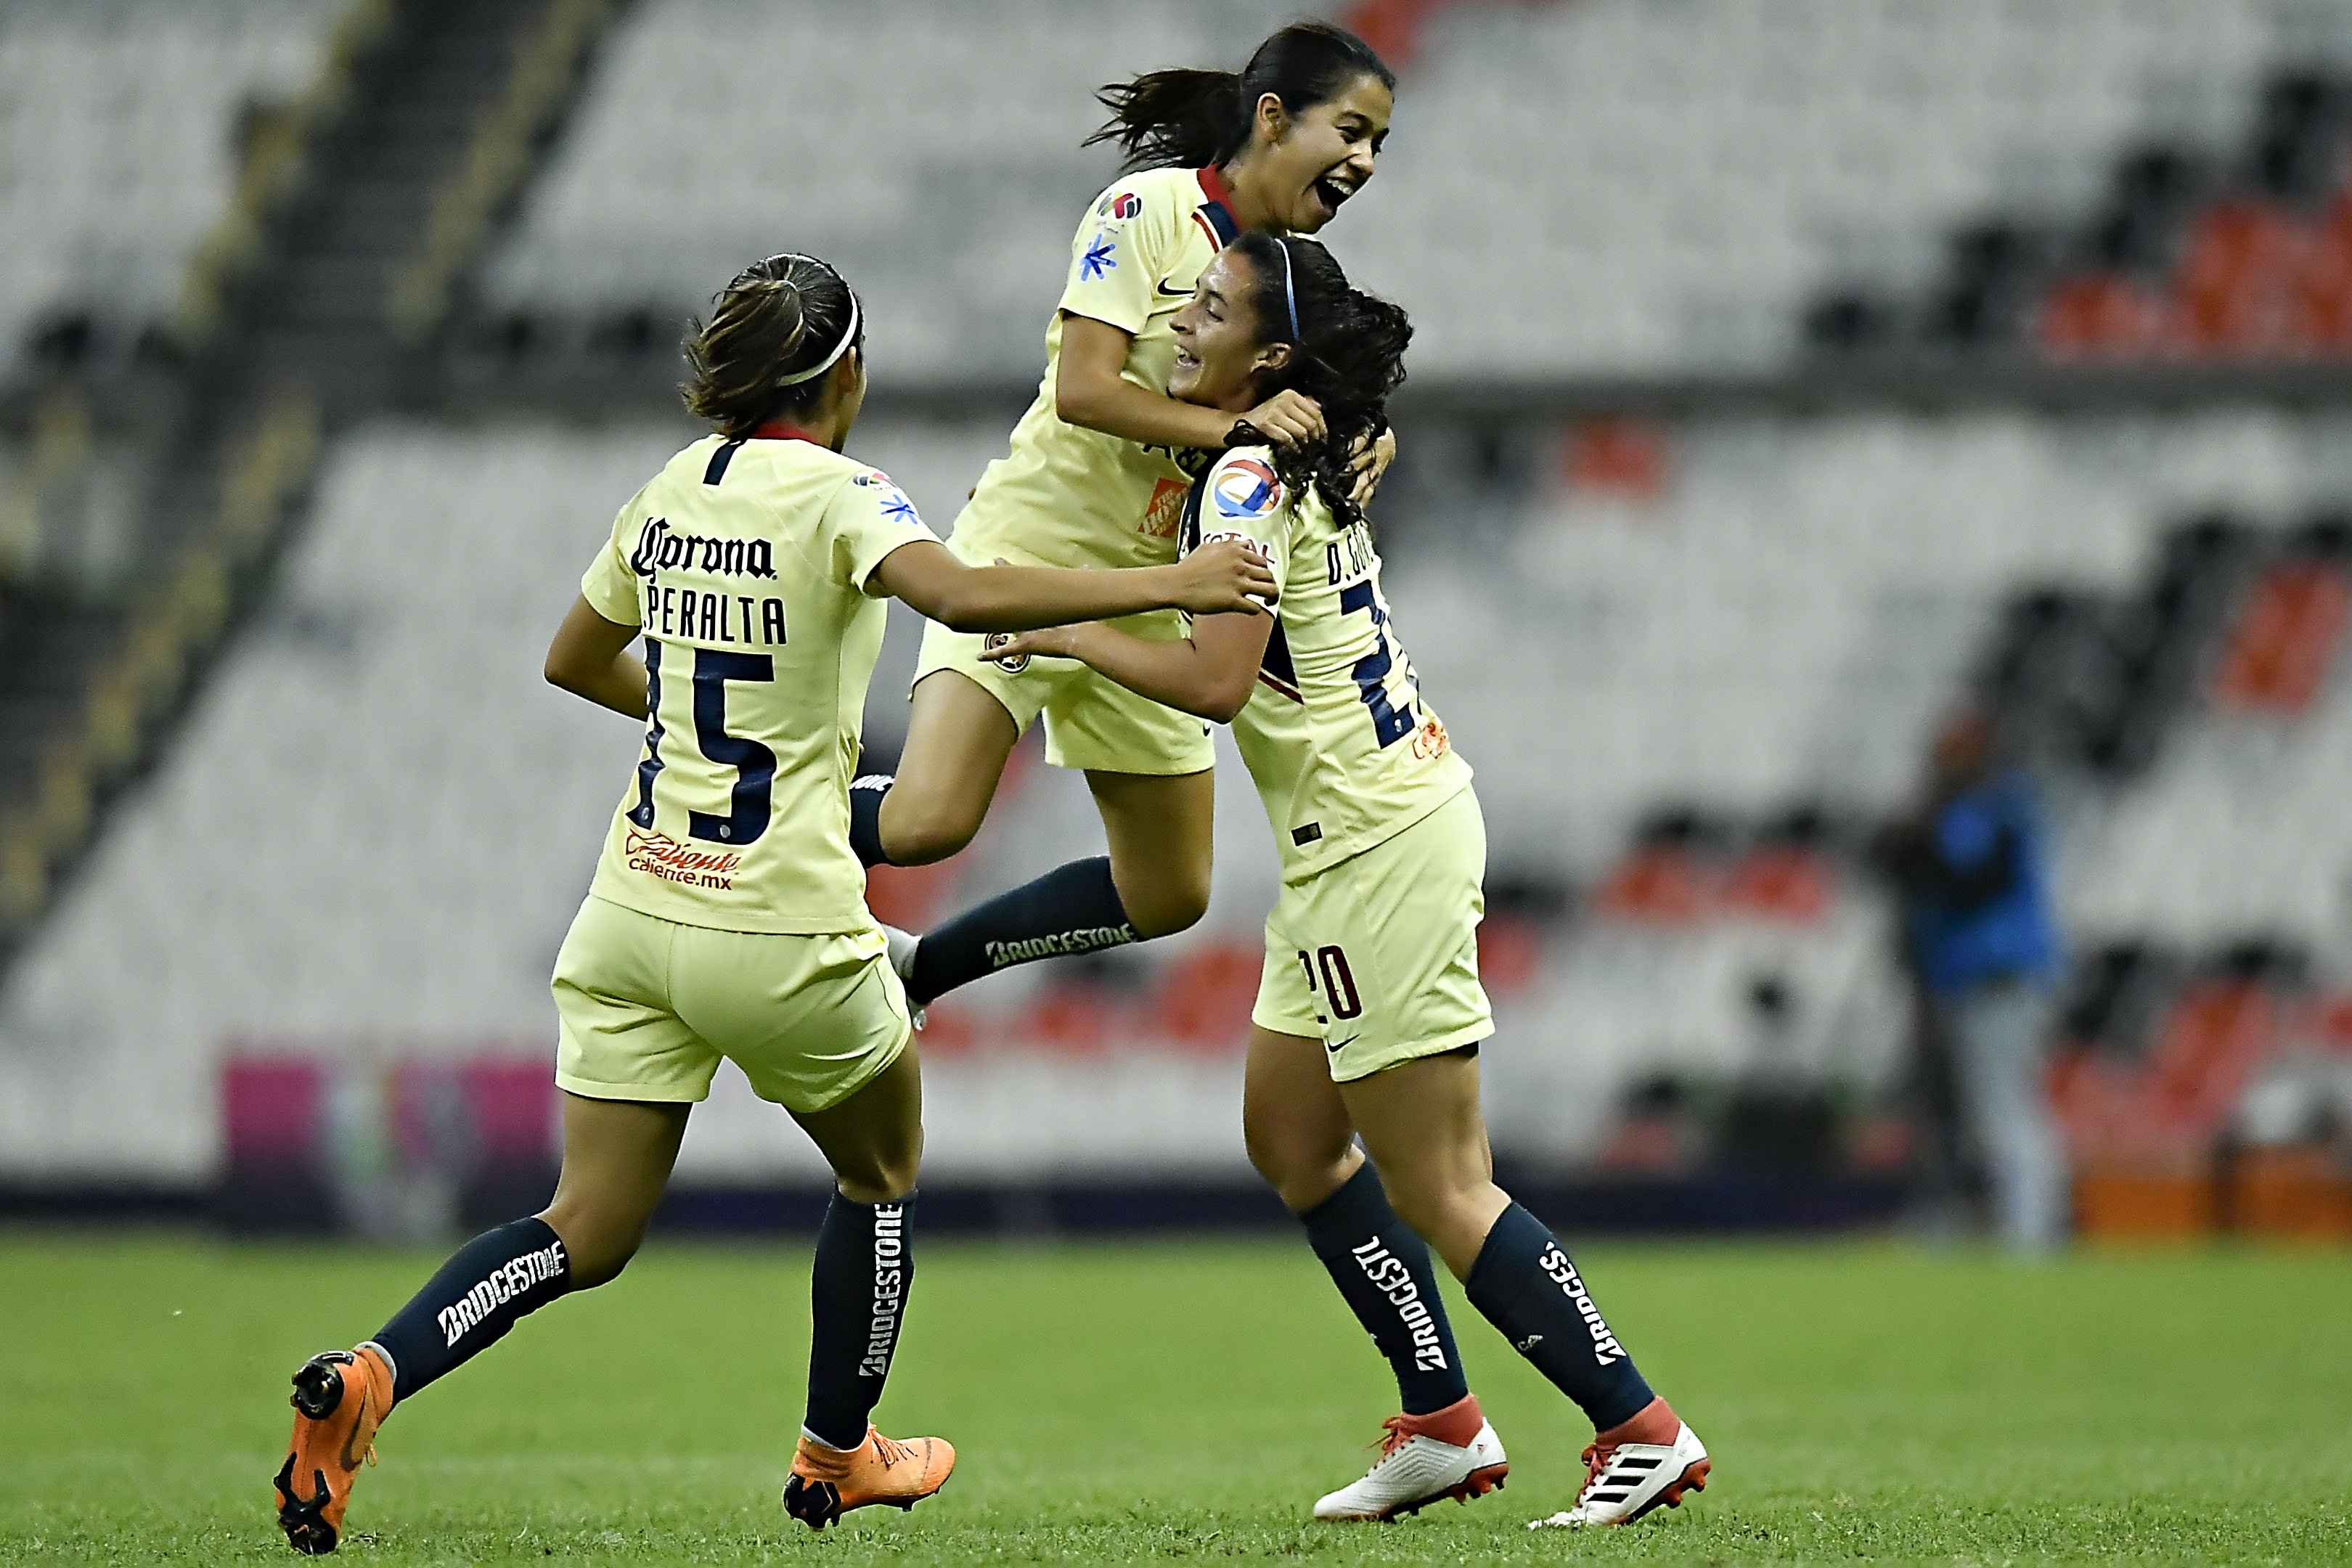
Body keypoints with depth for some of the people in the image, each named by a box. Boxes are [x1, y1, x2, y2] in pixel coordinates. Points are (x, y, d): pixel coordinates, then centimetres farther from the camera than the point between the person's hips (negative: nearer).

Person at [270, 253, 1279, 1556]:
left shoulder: (669, 493, 9)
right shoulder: (838, 496, -11)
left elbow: (574, 658, 24)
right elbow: (960, 595, -31)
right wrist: (1159, 588, -29)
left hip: (634, 908, 6)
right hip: (776, 929, -6)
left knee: (587, 1236, 7)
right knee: (882, 1169, 23)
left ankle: (368, 1377, -16)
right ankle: (836, 1459, 33)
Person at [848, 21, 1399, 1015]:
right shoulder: (1151, 209, -13)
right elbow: (1083, 388, -21)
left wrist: (1357, 442, -16)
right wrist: (1236, 424, -32)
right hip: (1031, 550, -8)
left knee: (1167, 897, 10)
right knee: (928, 821, -26)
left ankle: (919, 967, 25)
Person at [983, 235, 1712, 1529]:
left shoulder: (1248, 482, -18)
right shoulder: (1311, 460, 10)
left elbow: (1215, 681, -26)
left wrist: (1074, 638, -13)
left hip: (1378, 856, -10)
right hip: (1351, 847, 10)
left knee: (1436, 1186, -6)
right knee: (1289, 1134, 17)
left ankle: (1641, 1431, -4)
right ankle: (1442, 1425, 20)